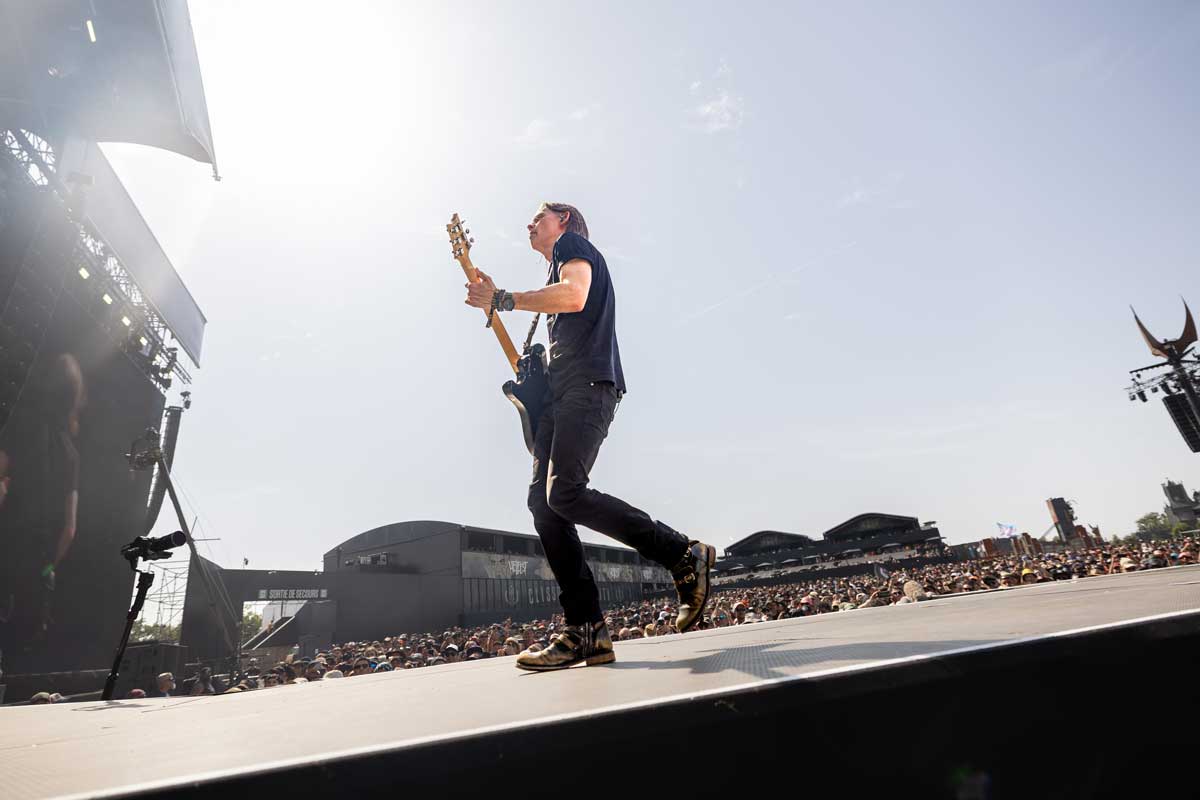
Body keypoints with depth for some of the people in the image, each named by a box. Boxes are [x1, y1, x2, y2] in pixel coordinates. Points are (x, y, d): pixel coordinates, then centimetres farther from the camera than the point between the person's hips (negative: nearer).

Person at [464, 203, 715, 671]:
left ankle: (685, 556, -10)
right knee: (542, 500, -4)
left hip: (587, 385, -9)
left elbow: (574, 295, -13)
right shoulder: (561, 267, 37)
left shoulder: (573, 242, 10)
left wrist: (503, 299, -7)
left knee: (565, 495, -23)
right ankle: (585, 633, -4)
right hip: (561, 393, 9)